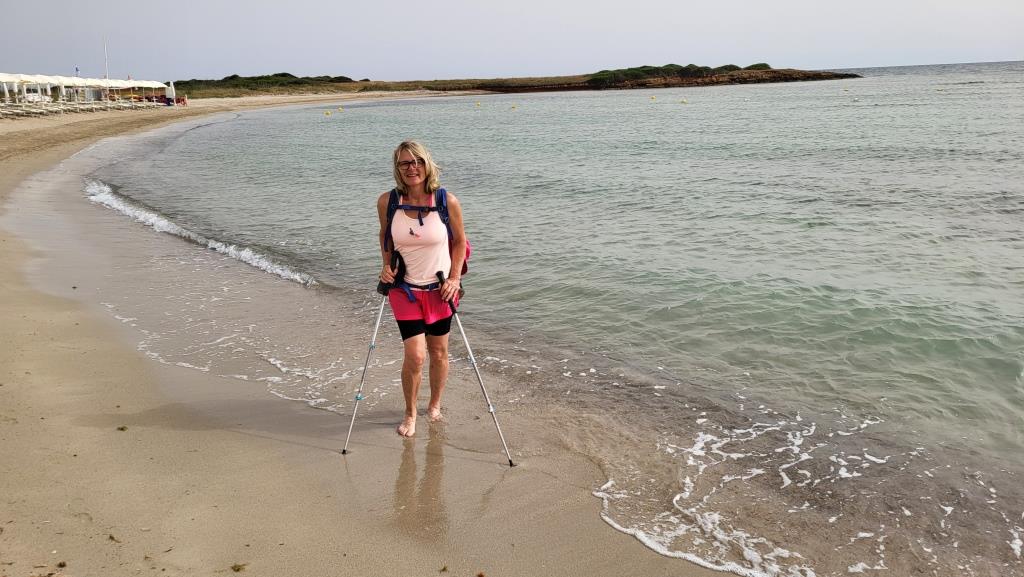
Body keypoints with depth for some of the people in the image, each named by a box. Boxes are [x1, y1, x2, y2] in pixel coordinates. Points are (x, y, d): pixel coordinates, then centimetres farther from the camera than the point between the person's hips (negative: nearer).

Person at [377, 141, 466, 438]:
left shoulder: (447, 202, -13)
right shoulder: (387, 201, -9)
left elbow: (459, 241, 1)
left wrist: (455, 279, -5)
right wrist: (387, 266, -2)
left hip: (439, 288, 0)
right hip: (405, 288, 0)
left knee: (439, 352, 12)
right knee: (414, 356, -7)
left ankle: (434, 405, 36)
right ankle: (410, 413, 17)